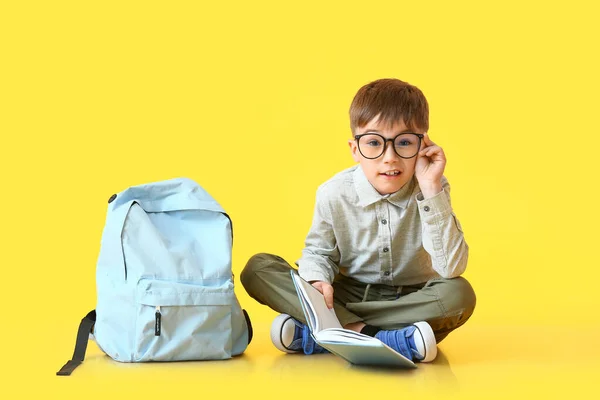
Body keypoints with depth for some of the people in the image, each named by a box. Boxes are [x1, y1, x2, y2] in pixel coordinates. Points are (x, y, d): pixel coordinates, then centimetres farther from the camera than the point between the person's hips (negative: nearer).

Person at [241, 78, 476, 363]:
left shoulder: (433, 190, -15)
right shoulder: (334, 194, -12)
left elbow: (452, 269, -25)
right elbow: (319, 252, 2)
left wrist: (431, 190, -31)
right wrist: (318, 280, -23)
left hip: (410, 300, 0)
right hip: (350, 294, 1)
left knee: (459, 294, -35)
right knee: (257, 269, -17)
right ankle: (360, 331, -31)